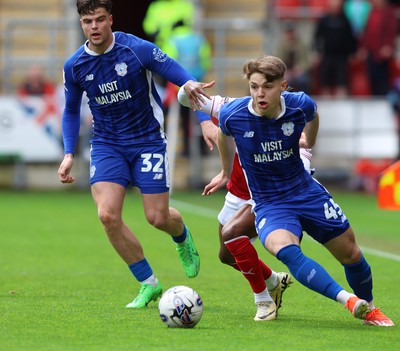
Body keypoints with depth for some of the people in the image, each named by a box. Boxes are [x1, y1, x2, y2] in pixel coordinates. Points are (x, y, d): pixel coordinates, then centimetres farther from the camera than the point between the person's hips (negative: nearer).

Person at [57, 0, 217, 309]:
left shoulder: (137, 49, -15)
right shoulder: (74, 66, -3)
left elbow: (175, 71, -9)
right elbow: (71, 112, 13)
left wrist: (189, 85, -33)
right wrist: (69, 154, 2)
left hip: (148, 139, -2)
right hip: (107, 144, 3)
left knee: (158, 218, -2)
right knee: (108, 215, -17)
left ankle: (183, 238, 39)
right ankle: (148, 284, 1)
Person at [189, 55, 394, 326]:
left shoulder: (300, 106, -15)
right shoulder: (232, 115, -18)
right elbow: (224, 135, 8)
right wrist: (226, 173, 23)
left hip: (307, 192, 3)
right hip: (269, 204, -2)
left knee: (351, 254, 10)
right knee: (283, 248, -34)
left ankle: (368, 309, 38)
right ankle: (349, 301, -39)